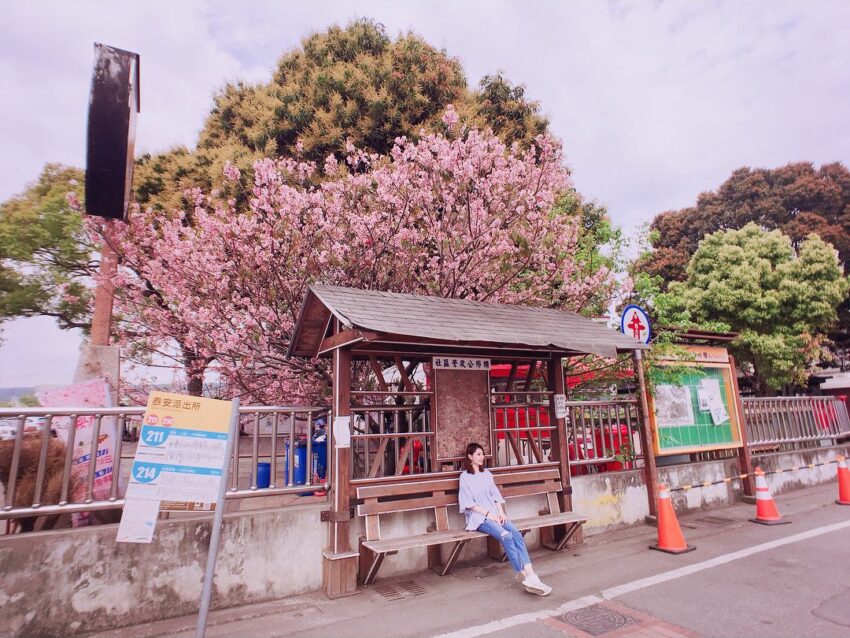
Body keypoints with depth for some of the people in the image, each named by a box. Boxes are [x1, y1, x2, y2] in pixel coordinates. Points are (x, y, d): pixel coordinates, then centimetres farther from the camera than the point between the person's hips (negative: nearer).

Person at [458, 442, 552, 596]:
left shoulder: (487, 474, 20)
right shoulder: (465, 477, 2)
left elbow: (496, 496, 16)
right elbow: (469, 503, -5)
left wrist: (501, 512, -2)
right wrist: (488, 513, -13)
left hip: (495, 514, 5)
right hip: (479, 518, -5)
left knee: (517, 534, -23)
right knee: (506, 536, -29)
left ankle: (530, 575, -33)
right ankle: (527, 577, -29)